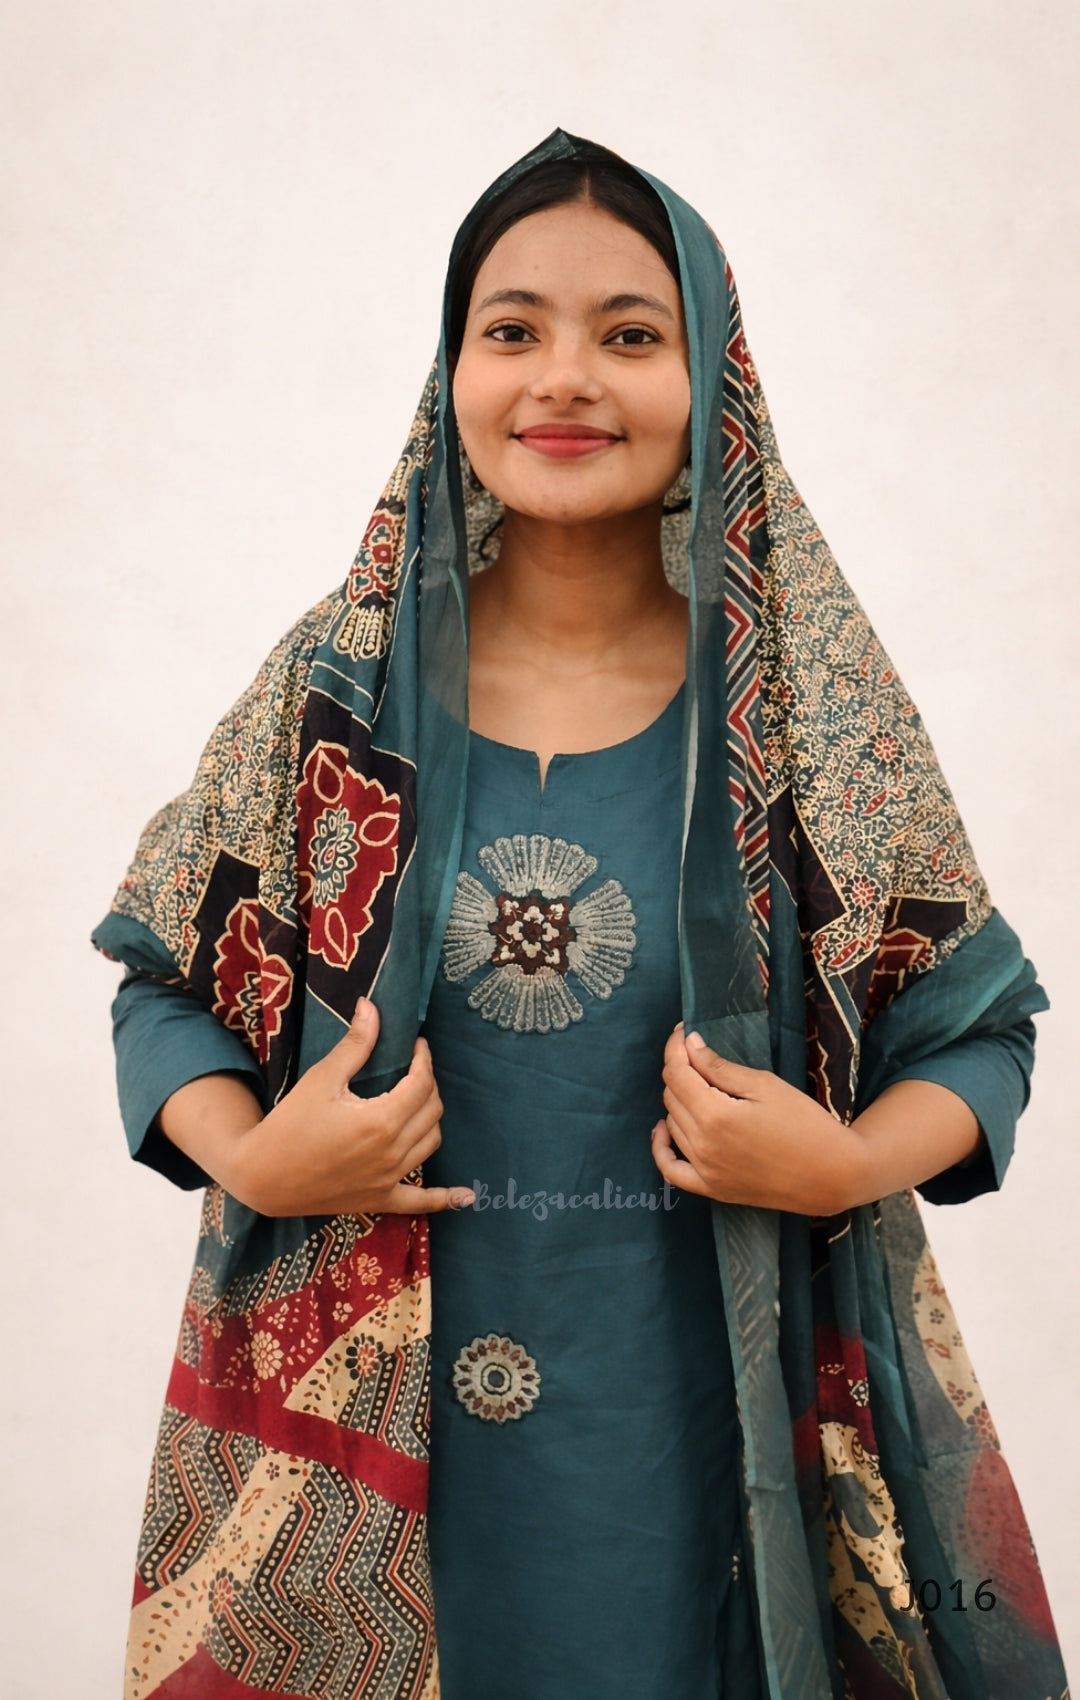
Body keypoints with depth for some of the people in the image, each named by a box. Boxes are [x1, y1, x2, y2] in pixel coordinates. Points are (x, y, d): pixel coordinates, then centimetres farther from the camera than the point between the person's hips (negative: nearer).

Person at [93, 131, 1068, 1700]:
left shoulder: (813, 694, -6)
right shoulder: (339, 679, -4)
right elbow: (167, 979, 5)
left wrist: (851, 1165, -17)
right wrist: (247, 1159, -13)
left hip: (704, 1412, 0)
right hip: (378, 1405, 1)